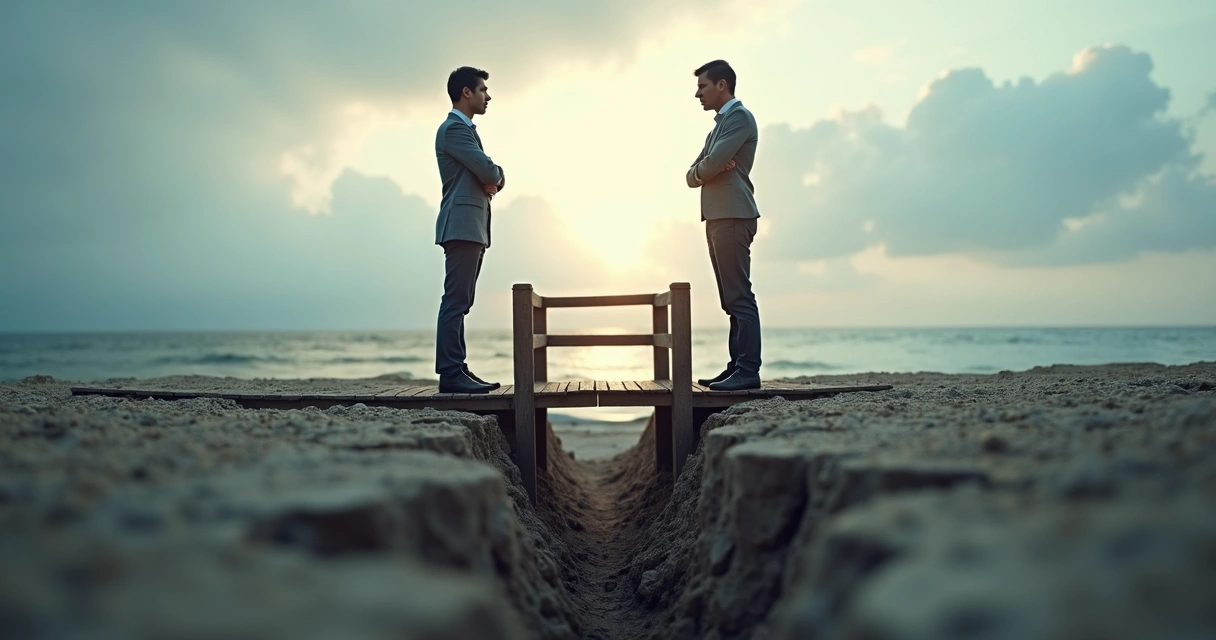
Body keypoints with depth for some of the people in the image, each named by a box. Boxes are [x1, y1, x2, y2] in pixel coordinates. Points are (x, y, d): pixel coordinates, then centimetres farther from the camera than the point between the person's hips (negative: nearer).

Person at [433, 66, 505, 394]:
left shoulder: (464, 129, 25)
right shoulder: (455, 128, -7)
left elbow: (491, 175, 23)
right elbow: (489, 170, -16)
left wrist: (493, 179, 1)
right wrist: (498, 176, 6)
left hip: (472, 227, 10)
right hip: (462, 224, -10)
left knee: (460, 302, 8)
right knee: (455, 301, -12)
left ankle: (457, 370, 11)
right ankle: (450, 374, -12)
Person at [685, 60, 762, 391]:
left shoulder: (738, 115, -4)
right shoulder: (719, 124, 26)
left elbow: (711, 164, -15)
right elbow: (693, 176, 20)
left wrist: (702, 169, 6)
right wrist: (705, 170, -1)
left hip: (732, 217, -10)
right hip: (717, 218, 10)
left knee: (739, 297, -12)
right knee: (731, 299, 7)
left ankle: (748, 371, -13)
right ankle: (737, 367, 9)